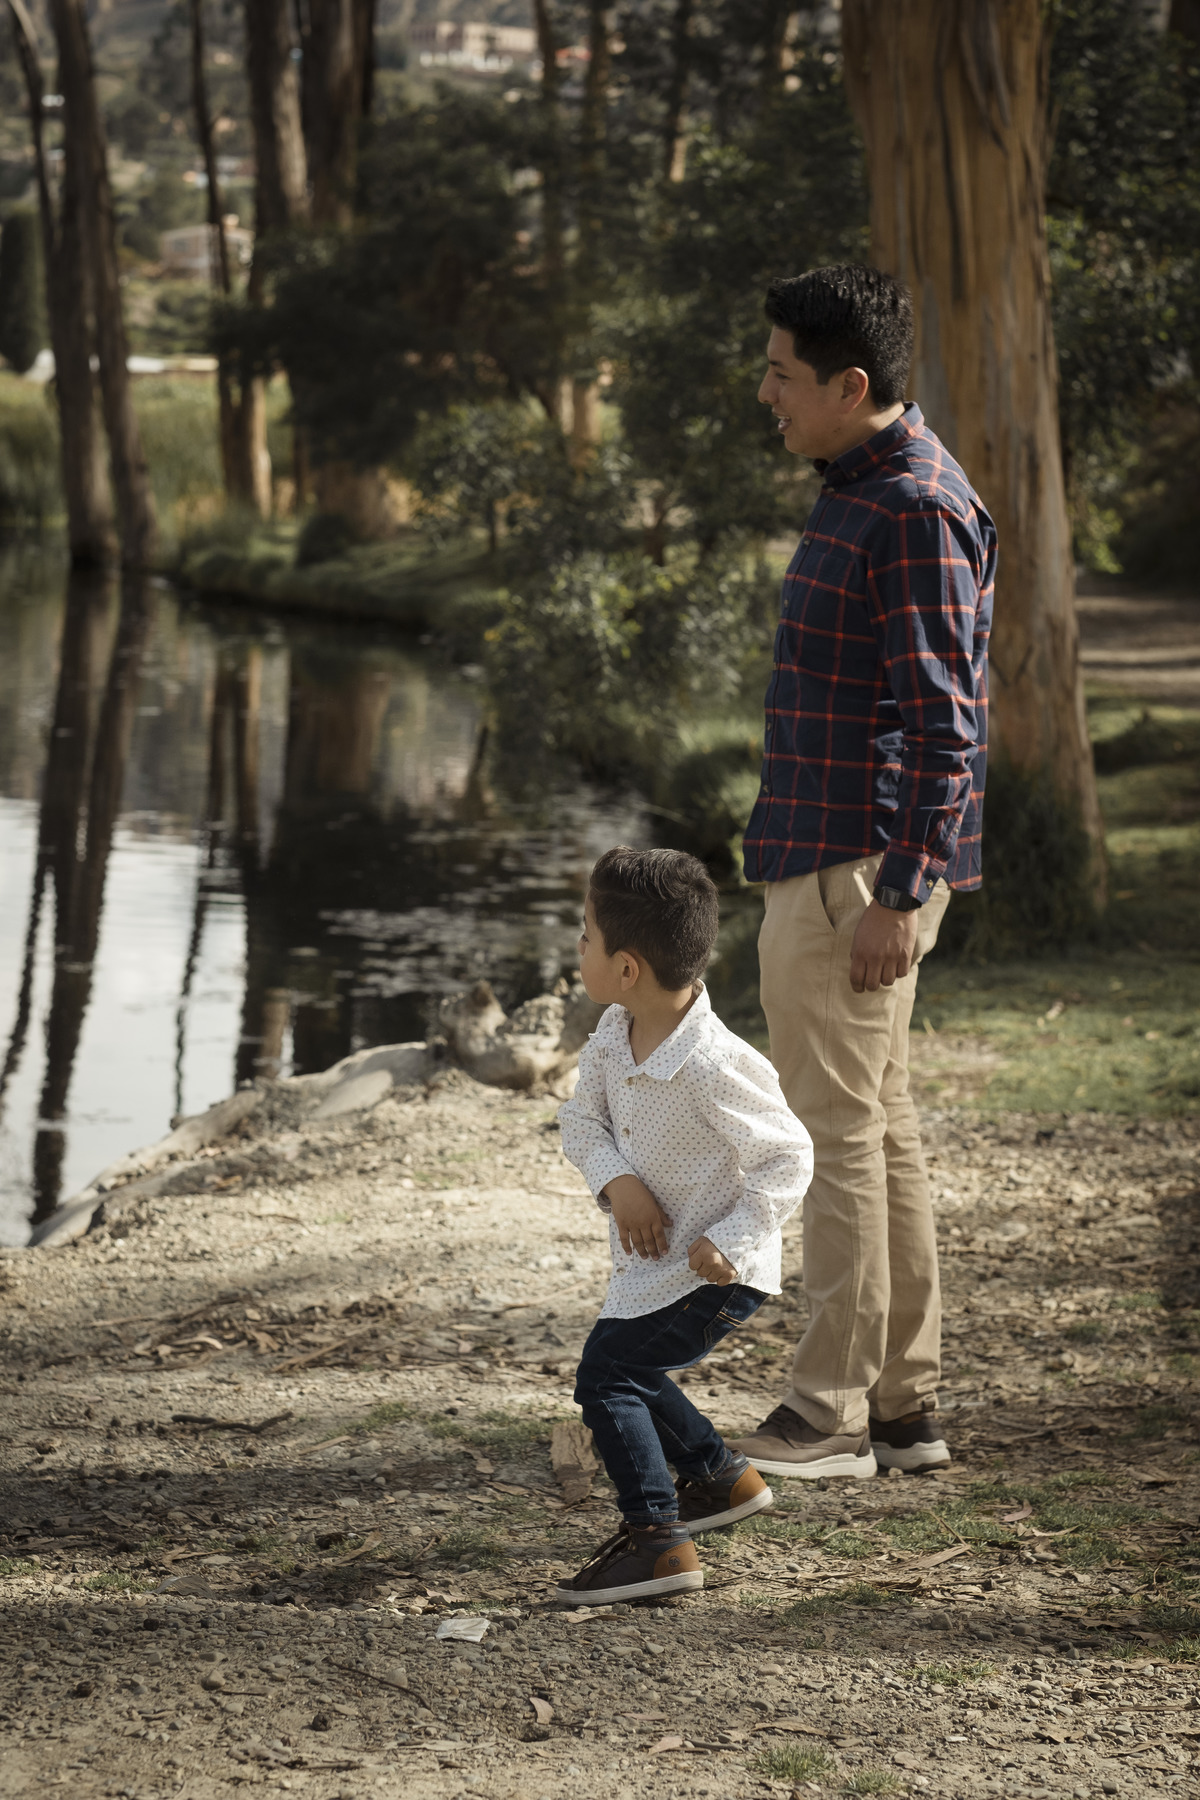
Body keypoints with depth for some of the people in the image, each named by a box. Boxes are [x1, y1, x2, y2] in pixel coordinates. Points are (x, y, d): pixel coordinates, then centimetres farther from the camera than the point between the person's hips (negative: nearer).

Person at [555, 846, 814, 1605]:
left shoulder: (713, 1068, -30)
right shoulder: (615, 1033, -5)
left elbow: (789, 1156, -21)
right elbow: (583, 1116, 5)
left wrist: (729, 1242, -25)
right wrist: (616, 1182, -15)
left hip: (714, 1271, -9)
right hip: (652, 1258, 9)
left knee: (606, 1376, -14)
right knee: (629, 1370, 24)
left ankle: (655, 1537, -10)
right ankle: (721, 1476, 44)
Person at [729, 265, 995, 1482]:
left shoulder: (917, 512, -17)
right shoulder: (860, 491, 15)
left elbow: (944, 721, -20)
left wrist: (898, 894, -22)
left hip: (857, 869, -10)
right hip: (825, 857, 10)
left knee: (839, 1133, -5)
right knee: (878, 1129, 12)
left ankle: (831, 1413, 2)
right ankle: (904, 1405, 18)